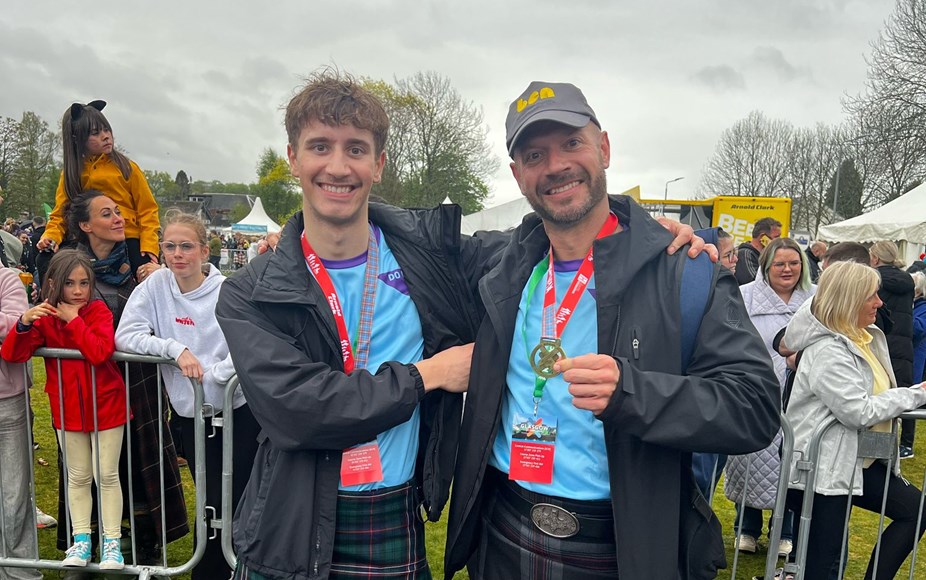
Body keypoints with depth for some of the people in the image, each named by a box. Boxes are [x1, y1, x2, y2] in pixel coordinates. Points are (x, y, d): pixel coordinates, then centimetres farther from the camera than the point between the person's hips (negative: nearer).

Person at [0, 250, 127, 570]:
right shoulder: (44, 316, -2)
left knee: (107, 475, 5)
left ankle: (112, 541, 15)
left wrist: (74, 320, -25)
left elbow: (100, 352, -28)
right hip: (68, 408, 3)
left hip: (106, 404, -3)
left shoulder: (99, 311, -12)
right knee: (78, 477, 14)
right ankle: (81, 539, 26)